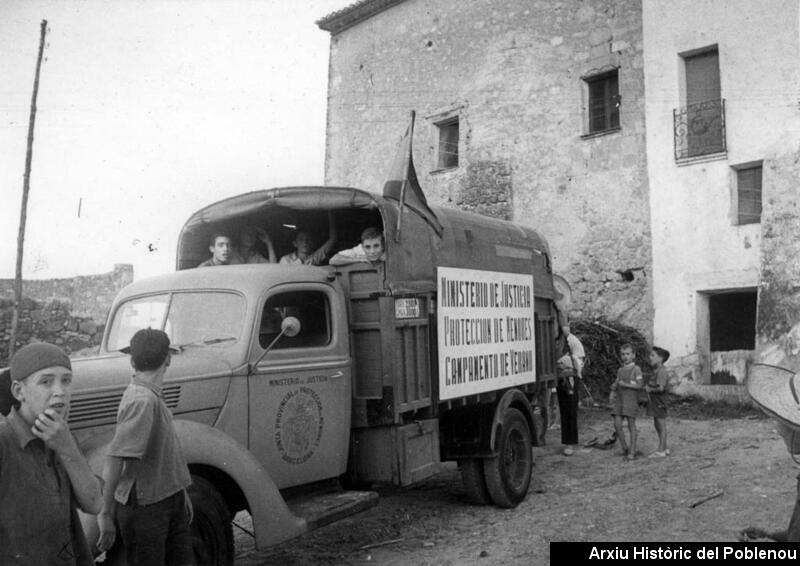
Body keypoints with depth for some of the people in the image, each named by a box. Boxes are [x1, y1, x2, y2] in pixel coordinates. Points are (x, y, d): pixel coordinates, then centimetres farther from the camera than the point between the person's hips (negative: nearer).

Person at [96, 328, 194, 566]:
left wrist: (179, 491, 18)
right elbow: (114, 460, -27)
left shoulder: (152, 397, 6)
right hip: (143, 506, -8)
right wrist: (106, 514, -24)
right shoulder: (141, 401, -24)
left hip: (168, 501, 8)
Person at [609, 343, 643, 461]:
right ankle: (624, 447, 12)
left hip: (631, 399, -5)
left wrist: (625, 384, -18)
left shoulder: (636, 369, -3)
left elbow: (639, 385, -10)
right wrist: (613, 387, -3)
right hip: (619, 399, 5)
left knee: (631, 425, -1)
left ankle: (632, 451, 5)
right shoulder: (620, 370, 14)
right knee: (617, 424, -3)